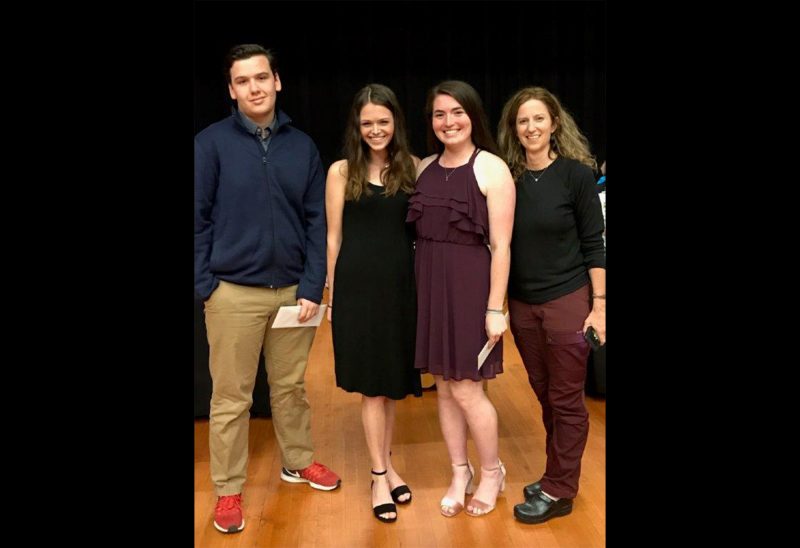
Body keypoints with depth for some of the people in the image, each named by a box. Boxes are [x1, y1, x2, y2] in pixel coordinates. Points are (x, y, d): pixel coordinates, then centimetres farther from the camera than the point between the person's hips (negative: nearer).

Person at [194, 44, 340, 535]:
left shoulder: (302, 145, 4)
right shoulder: (211, 143, -4)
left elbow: (317, 220, 3)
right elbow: (198, 218, -3)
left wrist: (313, 287, -3)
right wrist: (206, 285, -8)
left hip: (294, 290, 3)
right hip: (234, 293, -2)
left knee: (291, 386, 17)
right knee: (231, 397, 7)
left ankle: (299, 462, 37)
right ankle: (228, 491, 21)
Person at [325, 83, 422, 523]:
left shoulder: (413, 167, 5)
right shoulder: (341, 171, 0)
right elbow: (334, 238, 2)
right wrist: (331, 294, 2)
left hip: (401, 284, 2)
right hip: (359, 285, -2)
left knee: (392, 380, 13)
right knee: (372, 384, 5)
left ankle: (386, 465, 29)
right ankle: (380, 475, 18)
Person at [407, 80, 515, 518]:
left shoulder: (491, 169, -8)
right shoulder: (424, 168, 9)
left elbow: (500, 245, -11)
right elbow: (420, 233, 10)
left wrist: (495, 308, -14)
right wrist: (422, 285, 4)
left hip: (470, 285, -5)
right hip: (429, 285, 6)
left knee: (466, 389, 0)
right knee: (444, 387, 12)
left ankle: (492, 472, 25)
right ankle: (460, 475, 30)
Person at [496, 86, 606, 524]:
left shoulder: (576, 174, -8)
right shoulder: (508, 177, 1)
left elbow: (593, 244, -6)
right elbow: (502, 243, 7)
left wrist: (599, 305, -9)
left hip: (568, 302, -4)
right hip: (522, 304, 4)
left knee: (566, 400, 6)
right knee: (544, 395, 16)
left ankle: (558, 491, 19)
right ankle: (557, 475, 32)